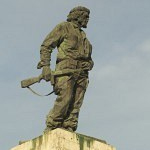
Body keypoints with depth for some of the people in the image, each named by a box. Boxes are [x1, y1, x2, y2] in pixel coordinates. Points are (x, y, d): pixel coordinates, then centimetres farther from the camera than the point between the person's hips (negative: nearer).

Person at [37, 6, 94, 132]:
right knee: (64, 99, -21)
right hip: (66, 69, -7)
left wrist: (89, 64, 6)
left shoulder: (83, 36, 32)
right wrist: (45, 65, -12)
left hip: (81, 73, 7)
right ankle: (51, 128, -17)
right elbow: (46, 46, 2)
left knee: (75, 105, -5)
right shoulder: (64, 27, 12)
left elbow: (89, 58, 31)